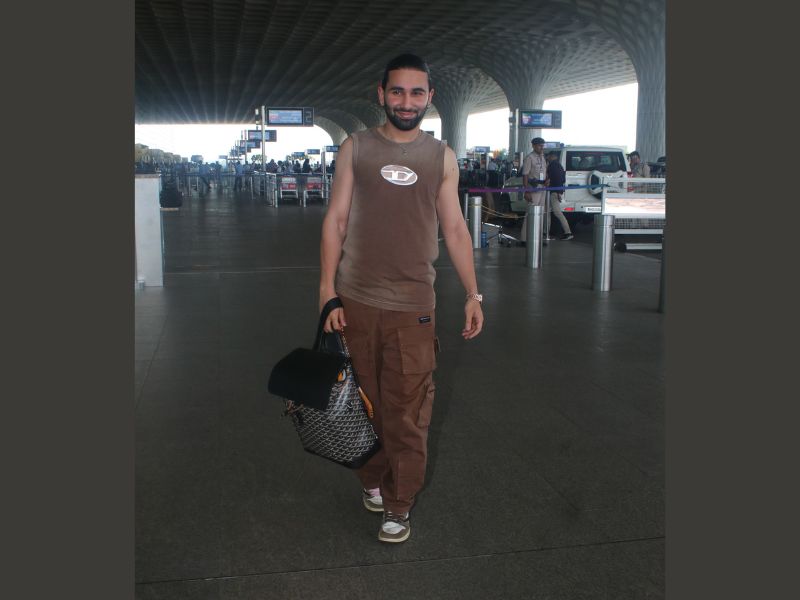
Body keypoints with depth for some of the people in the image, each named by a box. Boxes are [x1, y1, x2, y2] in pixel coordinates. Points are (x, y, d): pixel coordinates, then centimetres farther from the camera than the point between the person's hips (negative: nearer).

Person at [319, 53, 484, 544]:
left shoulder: (442, 157, 6)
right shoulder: (356, 148, 4)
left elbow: (454, 229, 8)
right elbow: (336, 220, 3)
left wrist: (473, 294, 4)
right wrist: (327, 291, -4)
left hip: (413, 305, 0)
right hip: (355, 300, 1)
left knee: (408, 412, 1)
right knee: (363, 402, 12)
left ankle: (399, 506, 16)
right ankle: (373, 480, 34)